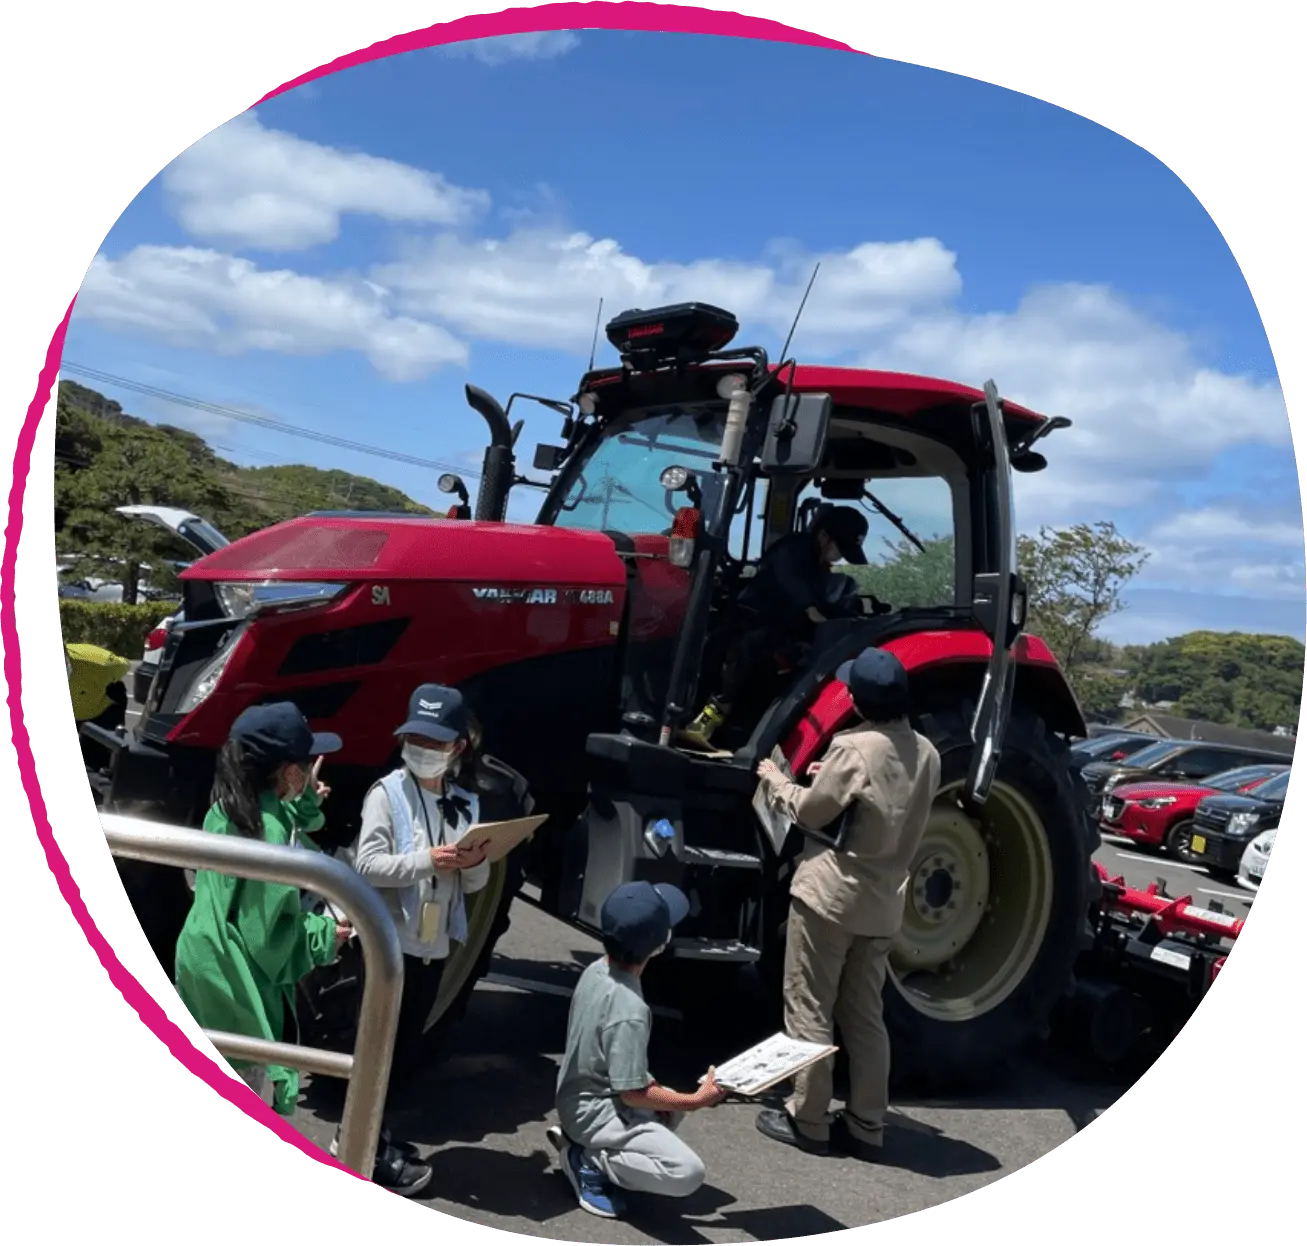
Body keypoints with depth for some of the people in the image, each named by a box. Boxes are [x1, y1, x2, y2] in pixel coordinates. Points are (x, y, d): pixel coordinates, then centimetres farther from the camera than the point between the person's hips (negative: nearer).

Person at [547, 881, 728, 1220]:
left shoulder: (596, 970, -4)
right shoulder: (629, 1011, -29)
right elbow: (632, 1093, -23)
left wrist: (663, 1088, 10)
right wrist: (697, 1101, -11)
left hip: (581, 1098, 9)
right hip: (599, 1112, -9)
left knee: (672, 1104, 29)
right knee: (688, 1173, -17)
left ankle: (579, 1139, 14)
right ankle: (588, 1160, -7)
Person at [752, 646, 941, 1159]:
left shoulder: (853, 747, -18)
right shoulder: (926, 753, 3)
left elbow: (811, 813, -9)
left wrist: (776, 780, 8)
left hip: (829, 895, -6)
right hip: (883, 904, 7)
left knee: (810, 1011, 6)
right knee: (864, 1016, 16)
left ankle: (807, 1120, 14)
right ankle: (866, 1127, 21)